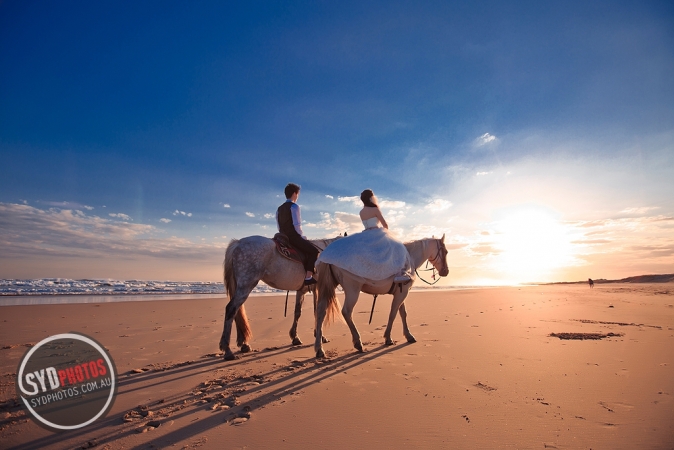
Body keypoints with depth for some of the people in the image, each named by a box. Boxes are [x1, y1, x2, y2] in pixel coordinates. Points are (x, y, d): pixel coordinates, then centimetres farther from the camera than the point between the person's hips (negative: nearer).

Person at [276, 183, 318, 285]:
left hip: (284, 238, 9)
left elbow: (279, 227, 17)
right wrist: (303, 236, -1)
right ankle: (308, 277, -14)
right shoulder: (294, 206, -6)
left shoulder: (279, 209, 18)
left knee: (306, 251, 24)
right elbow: (297, 226, -14)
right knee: (314, 251, -4)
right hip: (294, 237, -9)